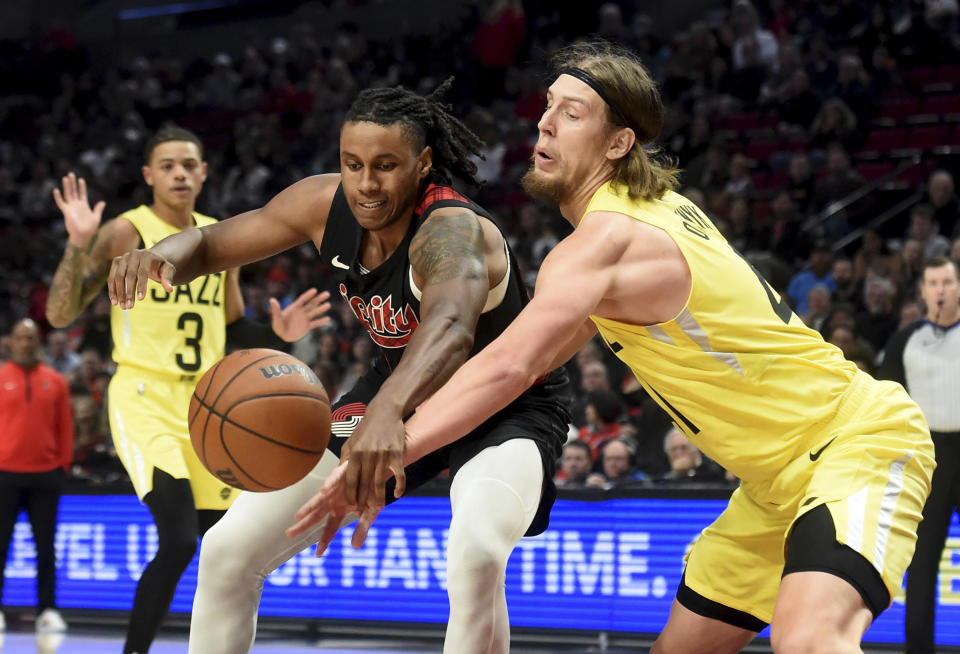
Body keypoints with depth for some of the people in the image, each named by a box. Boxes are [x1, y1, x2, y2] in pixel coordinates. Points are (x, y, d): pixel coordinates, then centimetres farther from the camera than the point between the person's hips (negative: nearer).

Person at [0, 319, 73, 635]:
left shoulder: (55, 381, 8)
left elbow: (65, 428, 9)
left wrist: (63, 465, 3)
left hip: (46, 476, 1)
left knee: (46, 546, 3)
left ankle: (47, 610, 5)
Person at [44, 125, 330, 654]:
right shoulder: (126, 233, -7)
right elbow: (60, 315, -12)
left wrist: (276, 335, 2)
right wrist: (78, 245, -25)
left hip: (205, 402, 7)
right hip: (145, 399, -6)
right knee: (179, 541, -22)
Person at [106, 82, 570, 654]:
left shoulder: (452, 231, -35)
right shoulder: (326, 204, -14)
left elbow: (450, 328, -57)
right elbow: (210, 244, -3)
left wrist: (387, 410, -78)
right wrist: (164, 254, -29)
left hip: (508, 406, -6)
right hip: (403, 388, 7)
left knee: (477, 556, -39)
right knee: (230, 549, -2)